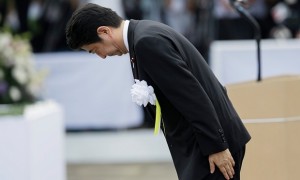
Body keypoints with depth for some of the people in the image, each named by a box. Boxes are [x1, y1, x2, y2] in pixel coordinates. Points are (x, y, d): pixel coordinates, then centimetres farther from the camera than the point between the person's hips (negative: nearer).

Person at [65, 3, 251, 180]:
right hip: (202, 142, 10)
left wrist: (216, 147, -19)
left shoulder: (148, 41, -20)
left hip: (212, 142, -10)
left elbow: (194, 97, -23)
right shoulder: (148, 33, 13)